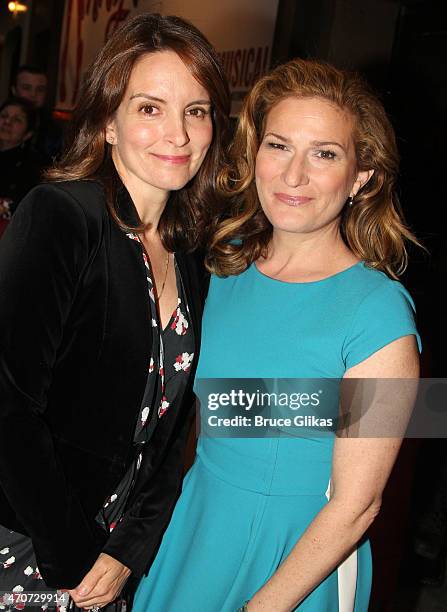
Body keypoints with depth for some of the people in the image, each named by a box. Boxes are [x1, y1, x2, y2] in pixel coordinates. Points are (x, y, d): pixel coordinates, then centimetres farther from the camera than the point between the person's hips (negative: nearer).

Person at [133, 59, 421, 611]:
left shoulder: (378, 313, -22)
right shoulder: (225, 263, -6)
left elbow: (355, 505, -18)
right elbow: (197, 410, 5)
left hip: (298, 560, -5)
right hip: (193, 525, 5)